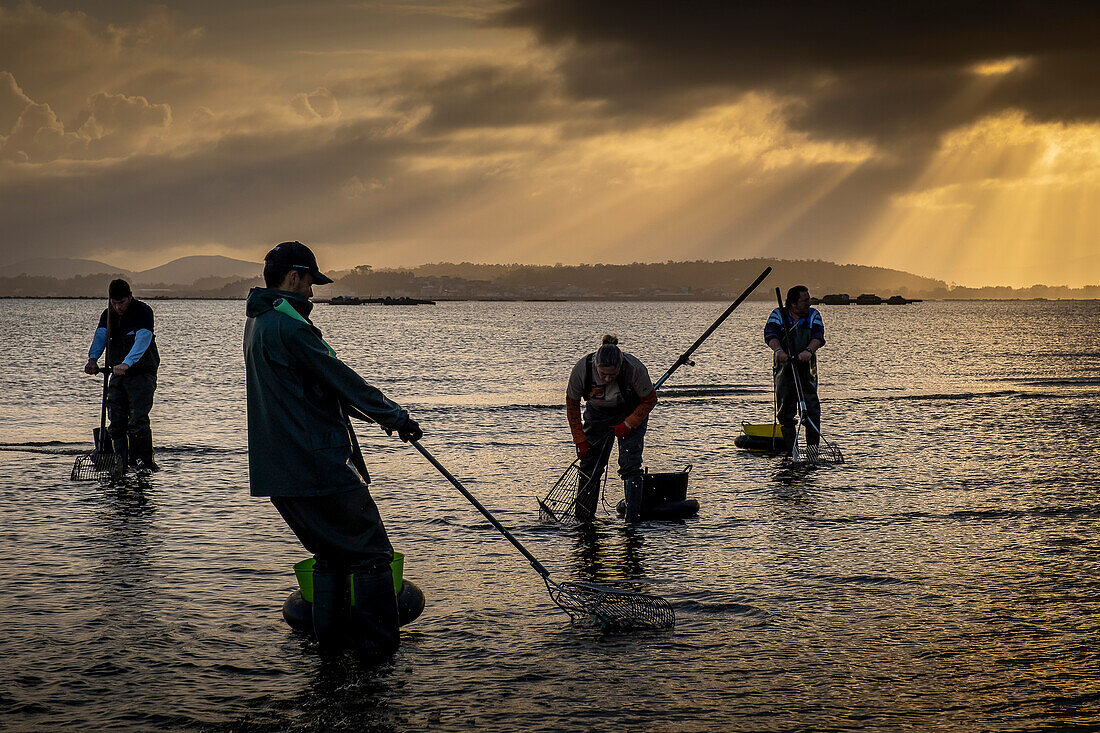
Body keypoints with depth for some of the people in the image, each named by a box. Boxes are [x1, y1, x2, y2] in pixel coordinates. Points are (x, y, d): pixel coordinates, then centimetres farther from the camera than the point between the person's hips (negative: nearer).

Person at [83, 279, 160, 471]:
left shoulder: (143, 311, -12)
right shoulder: (108, 314, 7)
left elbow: (142, 340, -27)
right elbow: (100, 336, -9)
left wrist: (126, 363, -41)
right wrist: (93, 358, -29)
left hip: (141, 372, -6)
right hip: (117, 374, 6)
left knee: (138, 421, -13)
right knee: (116, 421, 5)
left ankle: (145, 462, -9)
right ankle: (121, 462, 12)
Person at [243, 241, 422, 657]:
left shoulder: (257, 324, 16)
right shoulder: (289, 326, -17)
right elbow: (340, 380, -16)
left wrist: (378, 411, 20)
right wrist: (396, 416, -7)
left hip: (277, 468, 10)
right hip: (318, 464, -10)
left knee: (331, 552, 21)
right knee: (371, 552, -1)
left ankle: (331, 638, 23)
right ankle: (379, 646, 1)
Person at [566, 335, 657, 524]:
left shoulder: (634, 369, -34)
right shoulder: (581, 369, -29)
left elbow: (650, 400, -15)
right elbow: (572, 404, -11)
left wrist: (628, 425, -22)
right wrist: (580, 440, -10)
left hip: (631, 413, -2)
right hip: (597, 414, 2)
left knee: (630, 465, -15)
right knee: (590, 465, 1)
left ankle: (633, 520, -12)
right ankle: (582, 520, 13)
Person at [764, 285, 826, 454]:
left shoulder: (813, 315, 7)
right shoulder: (778, 315, 2)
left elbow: (818, 336, -10)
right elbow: (770, 334, -15)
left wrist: (808, 350, -32)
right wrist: (778, 350, -36)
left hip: (807, 370, 1)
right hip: (784, 370, -1)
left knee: (812, 409, -6)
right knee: (785, 411, 2)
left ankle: (813, 447, 5)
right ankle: (789, 449, 11)